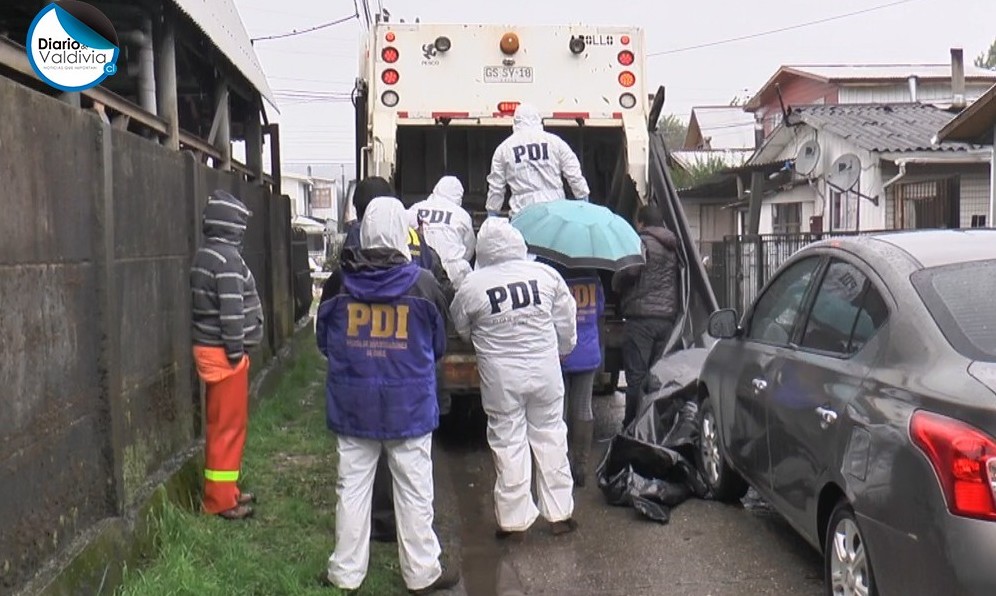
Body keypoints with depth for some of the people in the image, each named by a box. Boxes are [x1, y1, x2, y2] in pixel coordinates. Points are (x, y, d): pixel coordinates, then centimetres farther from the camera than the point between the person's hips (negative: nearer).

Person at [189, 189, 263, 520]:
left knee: (220, 425, 17)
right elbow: (231, 310, -22)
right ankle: (220, 499, 5)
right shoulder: (228, 257, -17)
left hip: (210, 349, 10)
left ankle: (224, 490, 27)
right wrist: (236, 351, -16)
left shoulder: (205, 255, 13)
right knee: (229, 426, -2)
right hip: (224, 353, -10)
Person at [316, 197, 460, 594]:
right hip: (409, 406, -2)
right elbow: (438, 346, 3)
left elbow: (324, 341, 8)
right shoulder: (423, 285, -11)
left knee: (352, 486, 11)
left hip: (352, 405, 2)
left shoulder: (341, 282, -6)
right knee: (414, 490, 8)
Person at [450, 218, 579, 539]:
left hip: (501, 377, -2)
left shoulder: (472, 286, -9)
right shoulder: (545, 274, -2)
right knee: (550, 436, 14)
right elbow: (566, 322, 6)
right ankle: (560, 513, 22)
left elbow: (461, 329, 6)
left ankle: (514, 520, 13)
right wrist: (561, 351, 23)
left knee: (509, 443, 7)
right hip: (545, 371, 2)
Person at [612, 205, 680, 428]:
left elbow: (629, 271, -17)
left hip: (641, 316, -7)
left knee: (636, 377, -3)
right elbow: (679, 278, 18)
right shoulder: (672, 247, 18)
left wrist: (617, 285, 2)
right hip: (668, 317, 7)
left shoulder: (642, 242, -5)